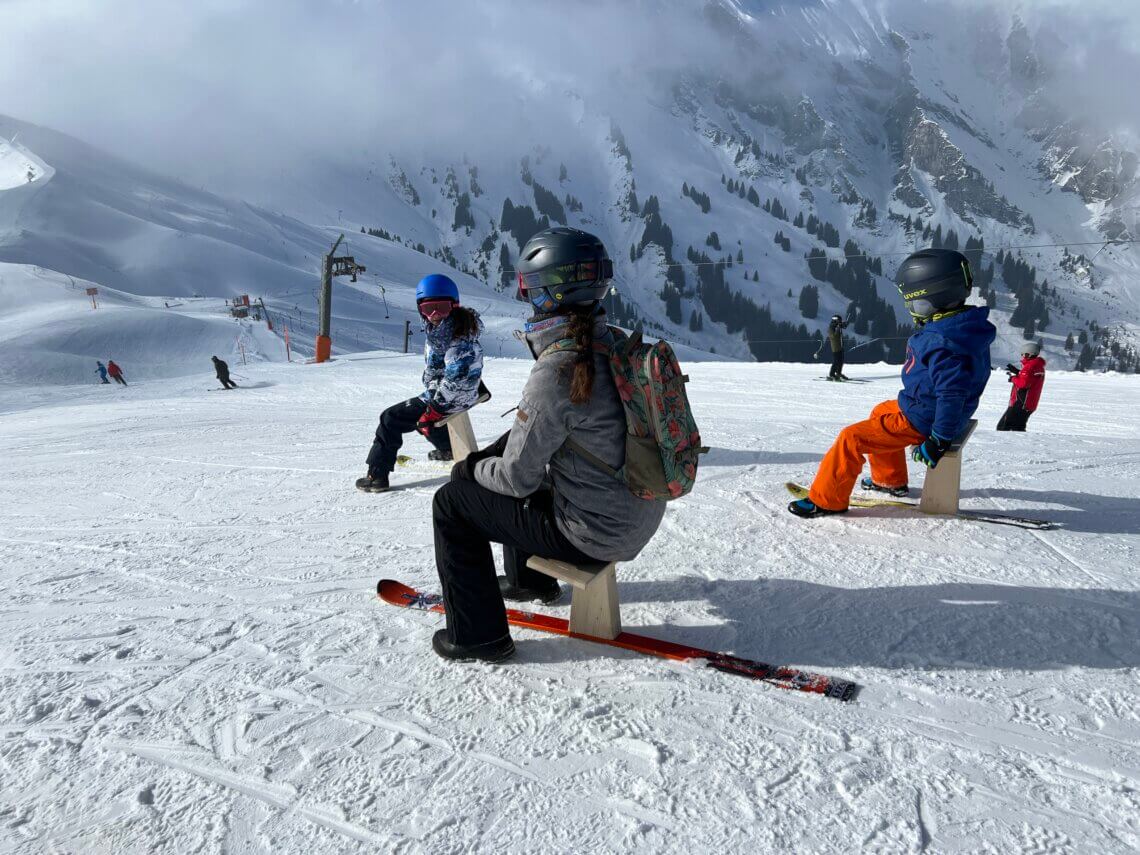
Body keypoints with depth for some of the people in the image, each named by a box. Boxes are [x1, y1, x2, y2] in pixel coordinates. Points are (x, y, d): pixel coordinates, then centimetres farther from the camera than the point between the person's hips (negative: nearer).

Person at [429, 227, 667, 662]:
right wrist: (489, 456, 11)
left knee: (452, 502, 4)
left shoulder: (555, 372, -26)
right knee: (502, 470, 29)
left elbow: (518, 477, -18)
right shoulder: (617, 345, 1)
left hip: (593, 531, -8)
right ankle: (530, 579, 46)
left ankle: (477, 633, 12)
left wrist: (472, 469, 2)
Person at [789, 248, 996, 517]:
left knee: (851, 438, -11)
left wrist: (939, 441, -27)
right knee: (880, 412, 33)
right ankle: (890, 480, 42)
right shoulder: (962, 325, 2)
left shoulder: (942, 343, -31)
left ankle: (827, 500, 0)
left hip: (919, 421, -11)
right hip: (923, 407, 11)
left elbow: (952, 394, -33)